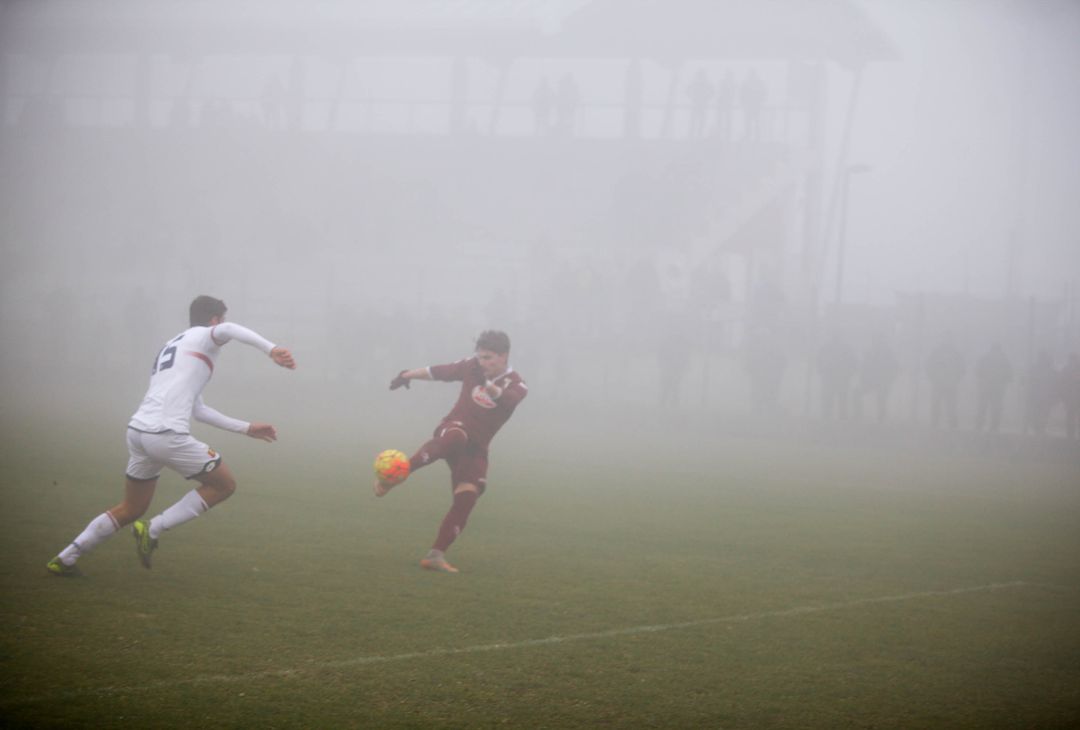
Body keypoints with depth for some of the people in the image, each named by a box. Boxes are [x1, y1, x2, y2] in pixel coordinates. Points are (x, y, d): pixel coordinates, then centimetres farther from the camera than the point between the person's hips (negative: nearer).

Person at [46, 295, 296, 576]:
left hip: (137, 431, 9)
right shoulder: (202, 337, 4)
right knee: (224, 484, 7)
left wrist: (246, 428, 34)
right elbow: (228, 330, -23)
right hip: (166, 434, -9)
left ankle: (64, 560, 21)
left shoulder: (171, 346, 31)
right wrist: (271, 349, -30)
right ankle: (152, 531, 1)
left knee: (130, 509, 23)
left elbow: (197, 409, 33)